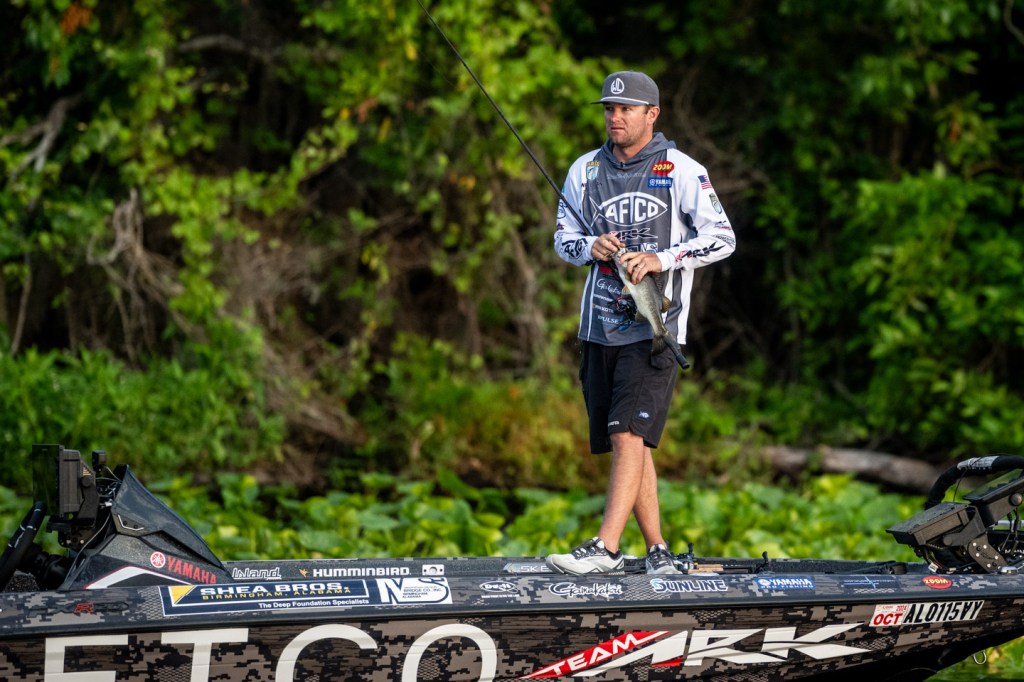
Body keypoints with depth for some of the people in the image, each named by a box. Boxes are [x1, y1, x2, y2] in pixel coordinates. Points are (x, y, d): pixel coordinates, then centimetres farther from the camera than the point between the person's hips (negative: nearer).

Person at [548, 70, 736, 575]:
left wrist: (661, 258, -15)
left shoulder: (682, 171, -2)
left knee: (629, 434, -16)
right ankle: (657, 550, 16)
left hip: (655, 327, -5)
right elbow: (564, 237, 18)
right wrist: (592, 247, -5)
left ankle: (605, 548, -21)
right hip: (600, 326, 5)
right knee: (625, 442, 7)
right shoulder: (586, 170, 12)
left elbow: (721, 238, -3)